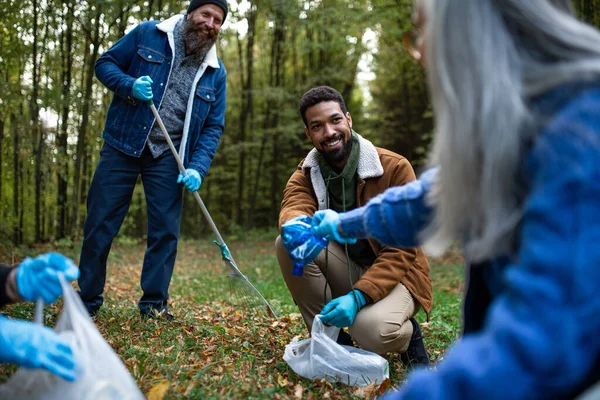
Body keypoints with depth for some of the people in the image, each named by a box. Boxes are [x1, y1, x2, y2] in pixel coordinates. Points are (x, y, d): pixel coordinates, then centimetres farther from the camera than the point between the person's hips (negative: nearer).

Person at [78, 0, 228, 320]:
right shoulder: (148, 34, 0)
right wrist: (129, 85, -16)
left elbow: (213, 127, 3)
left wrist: (197, 168, -11)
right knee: (99, 225, 3)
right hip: (122, 147, -1)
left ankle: (154, 304, 16)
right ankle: (87, 300, 19)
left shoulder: (216, 72, 5)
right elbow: (105, 63, 5)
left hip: (168, 158, 2)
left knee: (165, 232, 1)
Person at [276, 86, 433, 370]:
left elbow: (403, 248, -17)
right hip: (345, 269, 4)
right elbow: (293, 206, -24)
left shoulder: (395, 167, -15)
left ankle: (407, 334, 3)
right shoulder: (307, 172, -2)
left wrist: (358, 296, -30)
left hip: (394, 273, -4)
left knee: (372, 330, -36)